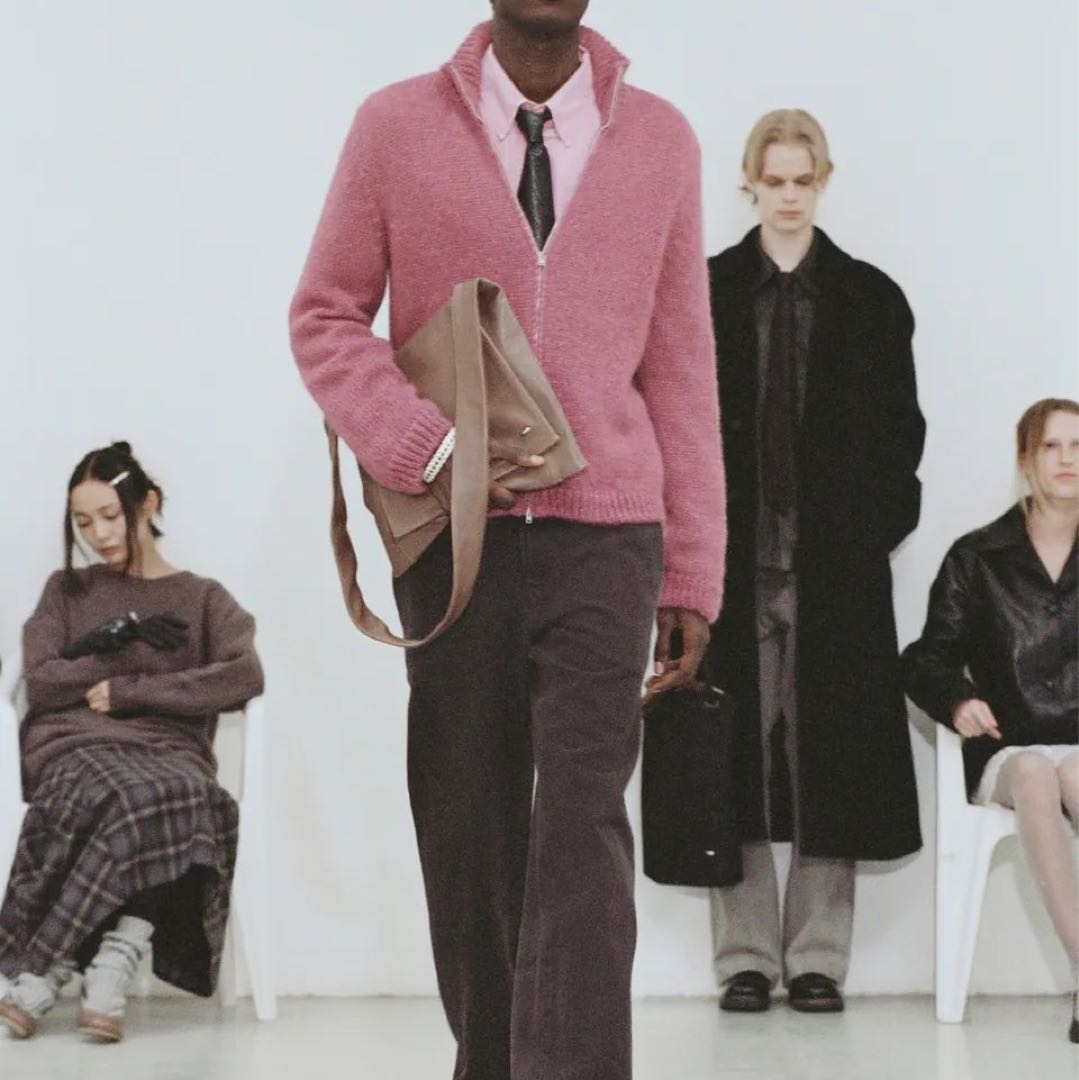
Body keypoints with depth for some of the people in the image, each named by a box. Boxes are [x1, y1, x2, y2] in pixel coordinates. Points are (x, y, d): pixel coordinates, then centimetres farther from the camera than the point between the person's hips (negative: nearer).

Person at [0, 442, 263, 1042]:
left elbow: (245, 676, -1)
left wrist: (129, 690, -5)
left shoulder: (202, 598, 19)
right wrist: (121, 643, 1)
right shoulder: (67, 591, 24)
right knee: (132, 798, -39)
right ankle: (108, 970, -39)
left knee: (180, 796, -40)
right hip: (76, 745, 0)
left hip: (170, 750, 0)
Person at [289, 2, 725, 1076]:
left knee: (582, 824, -12)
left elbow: (681, 362, 8)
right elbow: (324, 317, 6)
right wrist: (430, 447, -11)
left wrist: (692, 574, 6)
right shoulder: (395, 127, 4)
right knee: (467, 827, 6)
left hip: (604, 533, 0)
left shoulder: (660, 140, 7)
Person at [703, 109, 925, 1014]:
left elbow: (901, 428, 8)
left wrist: (876, 525, -3)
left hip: (837, 560, 1)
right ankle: (746, 956, 8)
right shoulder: (705, 292, 6)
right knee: (737, 753, 0)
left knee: (832, 754, 1)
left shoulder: (870, 299, 8)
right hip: (733, 557, 0)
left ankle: (819, 957, 9)